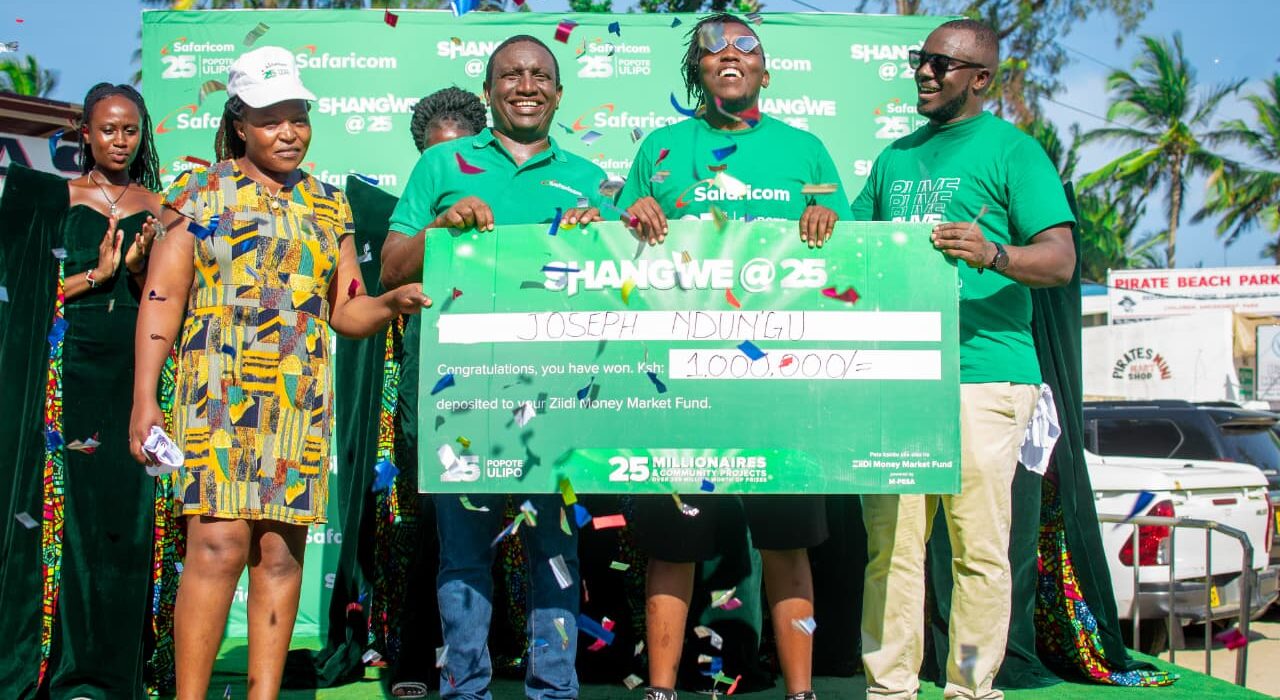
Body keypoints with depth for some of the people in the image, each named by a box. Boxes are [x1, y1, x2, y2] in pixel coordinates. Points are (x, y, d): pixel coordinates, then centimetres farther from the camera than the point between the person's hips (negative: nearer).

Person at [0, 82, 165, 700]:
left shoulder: (158, 210, 9)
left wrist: (138, 270, -12)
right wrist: (97, 273, -13)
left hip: (131, 376, 1)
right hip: (67, 375, -1)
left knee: (121, 509, 0)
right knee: (57, 504, -2)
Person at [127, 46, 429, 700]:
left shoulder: (328, 205, 15)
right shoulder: (200, 193, 6)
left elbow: (346, 313, 15)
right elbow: (161, 298, 2)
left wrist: (391, 302, -6)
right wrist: (143, 400, -6)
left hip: (301, 401, 3)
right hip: (219, 391, -3)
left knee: (281, 552, 2)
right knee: (219, 542, -13)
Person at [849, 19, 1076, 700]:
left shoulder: (1013, 150, 3)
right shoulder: (896, 157, 22)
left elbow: (1060, 259, -7)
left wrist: (994, 254, -25)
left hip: (982, 373, -5)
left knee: (978, 546, -4)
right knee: (890, 542, 3)